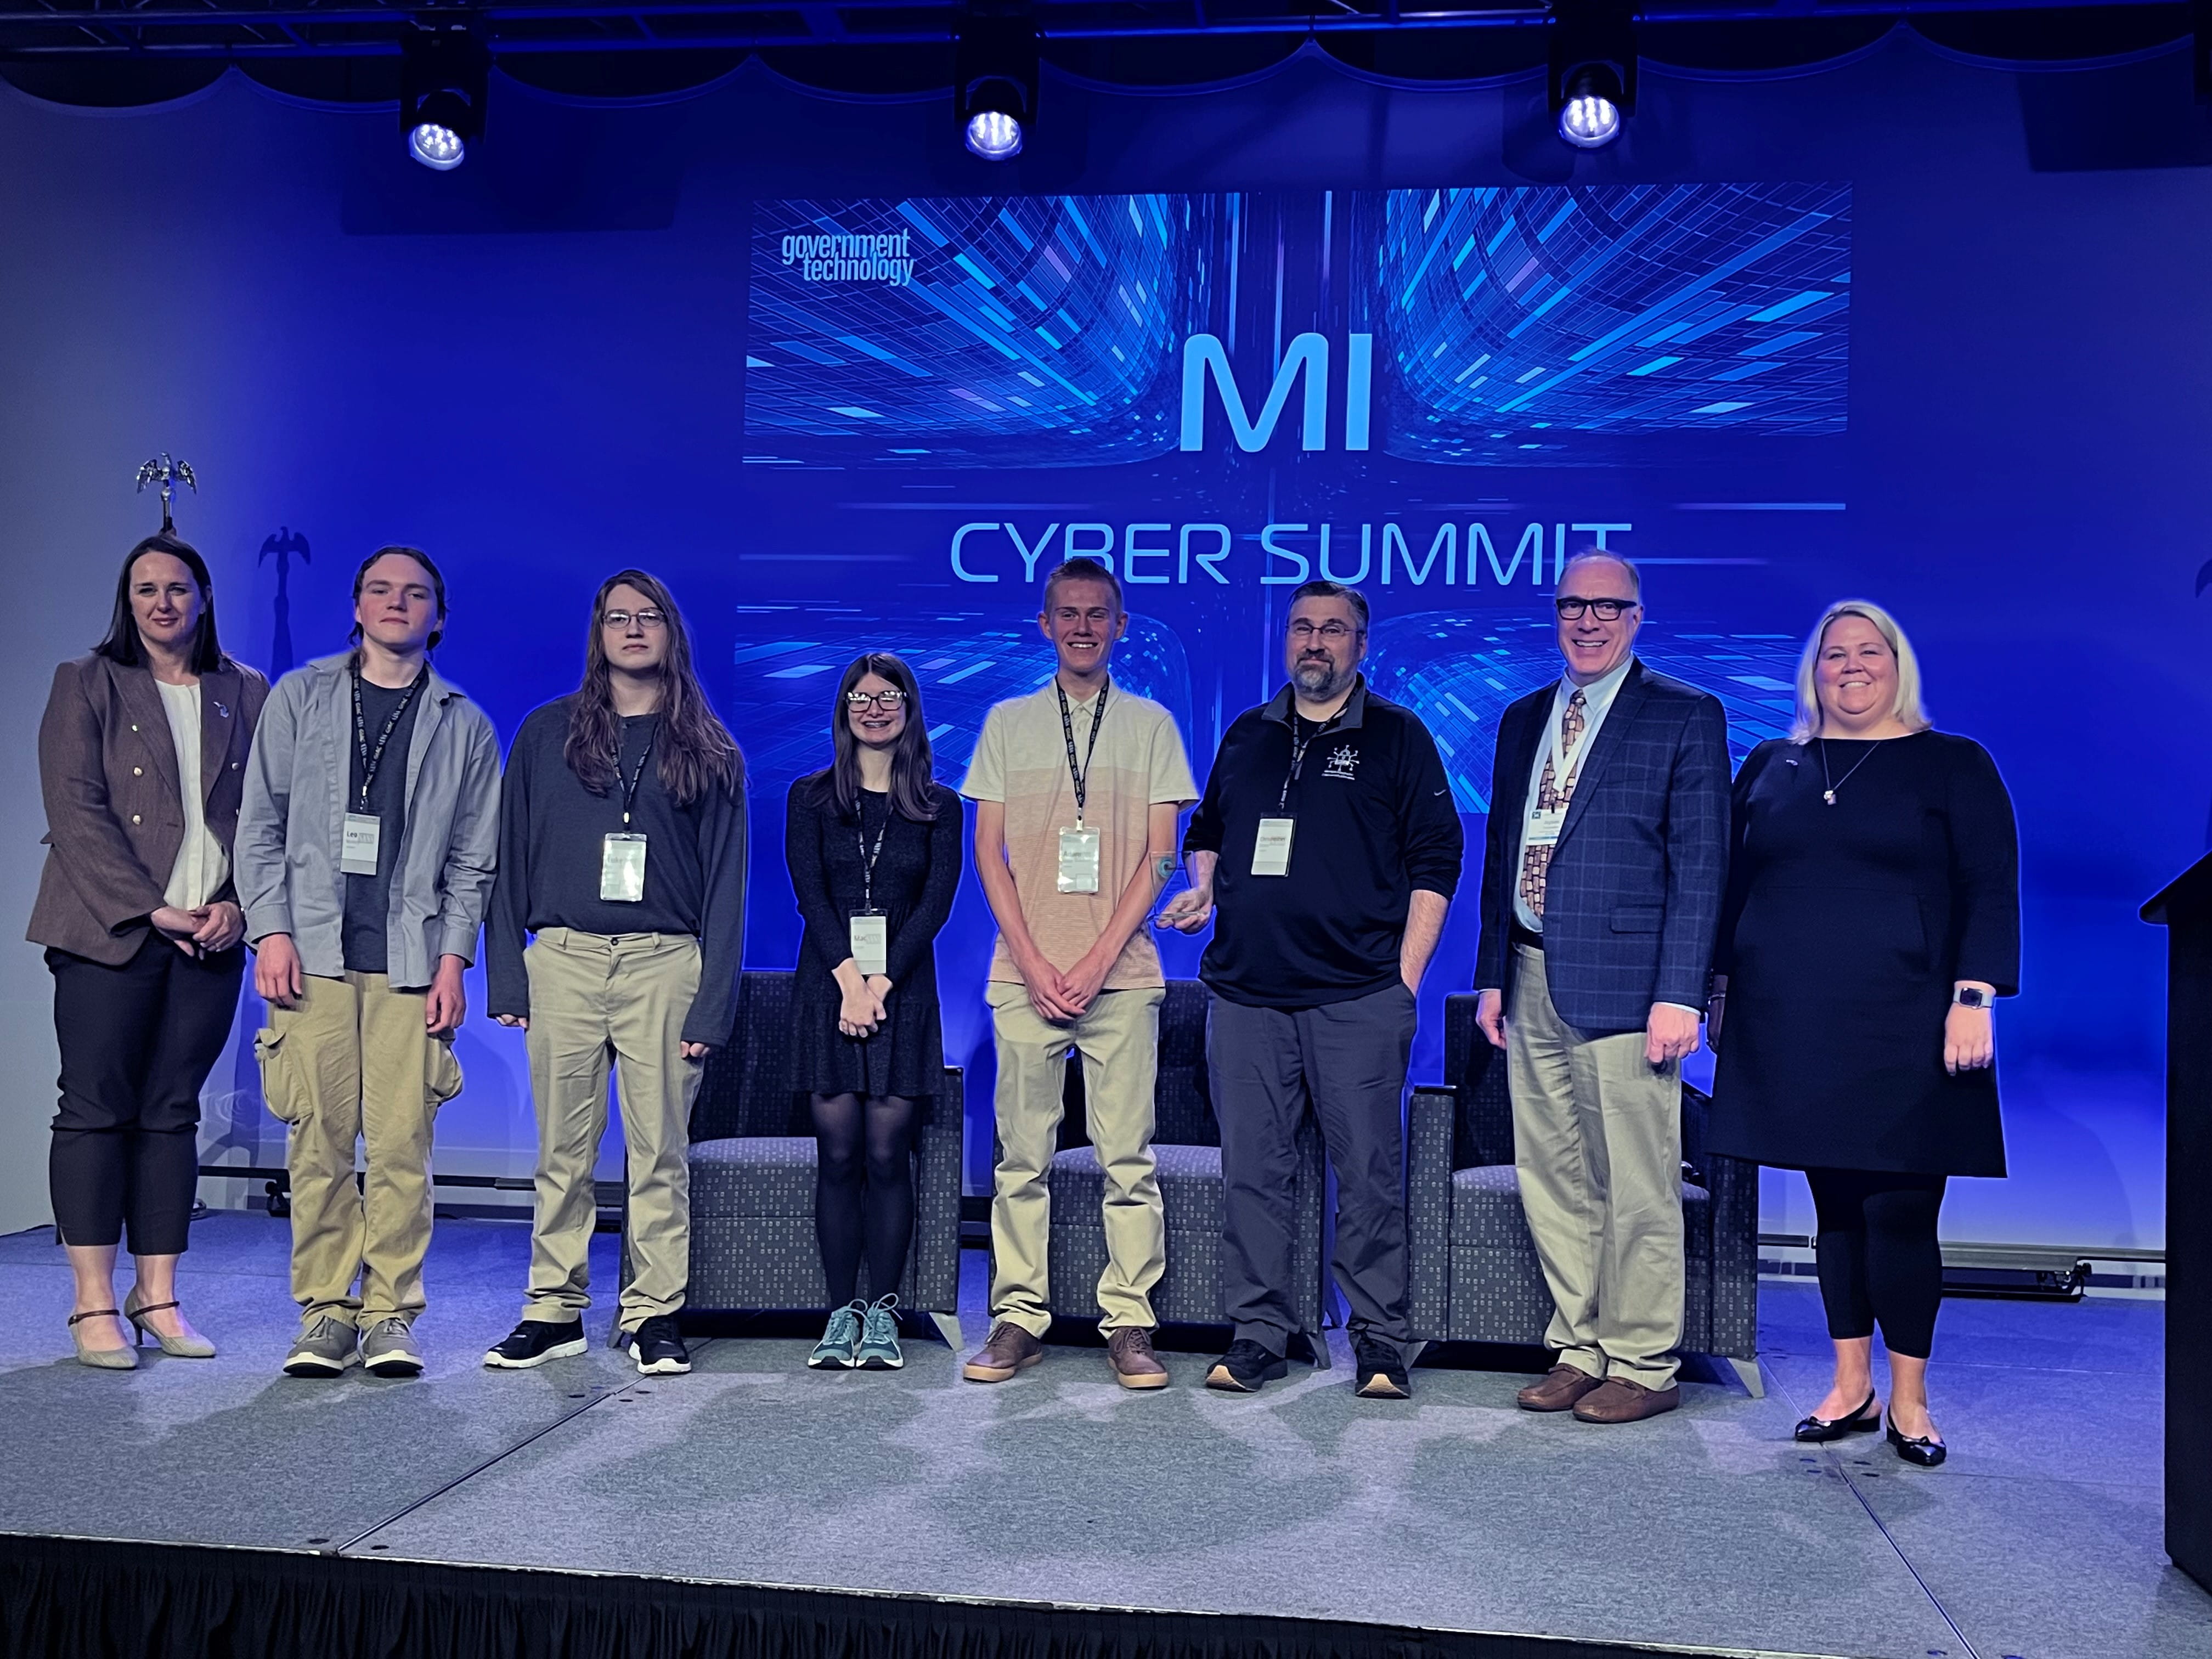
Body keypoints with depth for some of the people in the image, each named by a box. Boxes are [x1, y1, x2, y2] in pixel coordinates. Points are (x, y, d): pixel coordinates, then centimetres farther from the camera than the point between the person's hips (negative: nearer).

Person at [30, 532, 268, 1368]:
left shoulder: (247, 694, 13)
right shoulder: (87, 684, 4)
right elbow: (76, 810, -5)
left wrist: (238, 903, -6)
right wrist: (152, 909, -12)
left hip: (211, 938, 3)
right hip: (108, 932, -2)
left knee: (173, 1112, 5)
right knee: (97, 1108, -2)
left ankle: (157, 1297, 10)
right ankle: (95, 1304, 3)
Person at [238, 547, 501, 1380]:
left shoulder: (464, 725, 13)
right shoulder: (299, 697, 13)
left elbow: (473, 858, 10)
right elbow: (260, 824, 9)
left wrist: (454, 957, -1)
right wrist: (271, 929, -2)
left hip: (411, 961, 0)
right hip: (312, 951, 0)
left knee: (400, 1143, -4)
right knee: (318, 1141, -1)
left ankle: (392, 1315, 5)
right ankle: (325, 1312, 9)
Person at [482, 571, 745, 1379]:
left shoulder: (709, 752, 9)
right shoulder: (546, 735, 12)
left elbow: (726, 883, 5)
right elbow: (511, 860, 11)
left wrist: (712, 1004, -3)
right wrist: (506, 977, 2)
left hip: (664, 964, -1)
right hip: (563, 960, 1)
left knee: (660, 1150, 0)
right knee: (563, 1150, 5)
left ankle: (654, 1313, 9)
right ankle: (555, 1309, 15)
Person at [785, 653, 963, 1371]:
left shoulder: (939, 807, 8)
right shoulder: (811, 798, 9)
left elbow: (936, 903, -1)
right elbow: (810, 894, -1)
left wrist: (880, 984, -12)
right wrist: (848, 979, -14)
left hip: (904, 990, 0)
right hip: (828, 986, 0)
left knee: (887, 1153, -3)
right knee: (837, 1154, -1)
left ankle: (883, 1313, 5)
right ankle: (842, 1312, 5)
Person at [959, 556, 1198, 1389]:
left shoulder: (1150, 724, 9)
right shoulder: (1008, 722, 11)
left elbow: (1159, 855, 3)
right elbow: (989, 851, 7)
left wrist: (1097, 960, -7)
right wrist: (1033, 961, -5)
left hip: (1121, 973, -1)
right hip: (1026, 972, 1)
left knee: (1128, 1157, -1)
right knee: (1021, 1156, 2)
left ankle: (1127, 1324, 6)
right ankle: (1018, 1318, 10)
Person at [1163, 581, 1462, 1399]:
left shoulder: (1399, 737, 4)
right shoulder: (1246, 736, 15)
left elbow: (1435, 858, 1)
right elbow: (1206, 830, 28)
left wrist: (1406, 978, -5)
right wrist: (1201, 889, 6)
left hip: (1359, 1000, -3)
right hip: (1246, 994, 4)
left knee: (1369, 1171, -1)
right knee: (1251, 1170, 5)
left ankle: (1380, 1340, 10)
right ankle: (1258, 1332, 15)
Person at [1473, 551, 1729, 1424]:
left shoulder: (1686, 716, -1)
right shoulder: (1524, 719, 16)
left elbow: (1700, 864, -6)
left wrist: (1679, 994, -13)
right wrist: (1491, 975, 14)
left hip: (1623, 983, -6)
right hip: (1533, 983, 6)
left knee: (1637, 1187, -1)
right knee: (1552, 1182, 10)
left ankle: (1643, 1367, 12)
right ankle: (1580, 1349, 23)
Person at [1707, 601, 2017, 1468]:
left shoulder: (1955, 765, 3)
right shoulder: (1770, 768, 12)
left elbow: (1991, 891, -2)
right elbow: (1733, 885, 15)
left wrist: (1974, 999, -12)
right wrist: (1721, 989, 11)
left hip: (1901, 1032, -3)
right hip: (1793, 1029, 3)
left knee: (1899, 1212, -3)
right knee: (1837, 1208, 9)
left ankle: (1908, 1400, 12)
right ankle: (1852, 1387, 21)